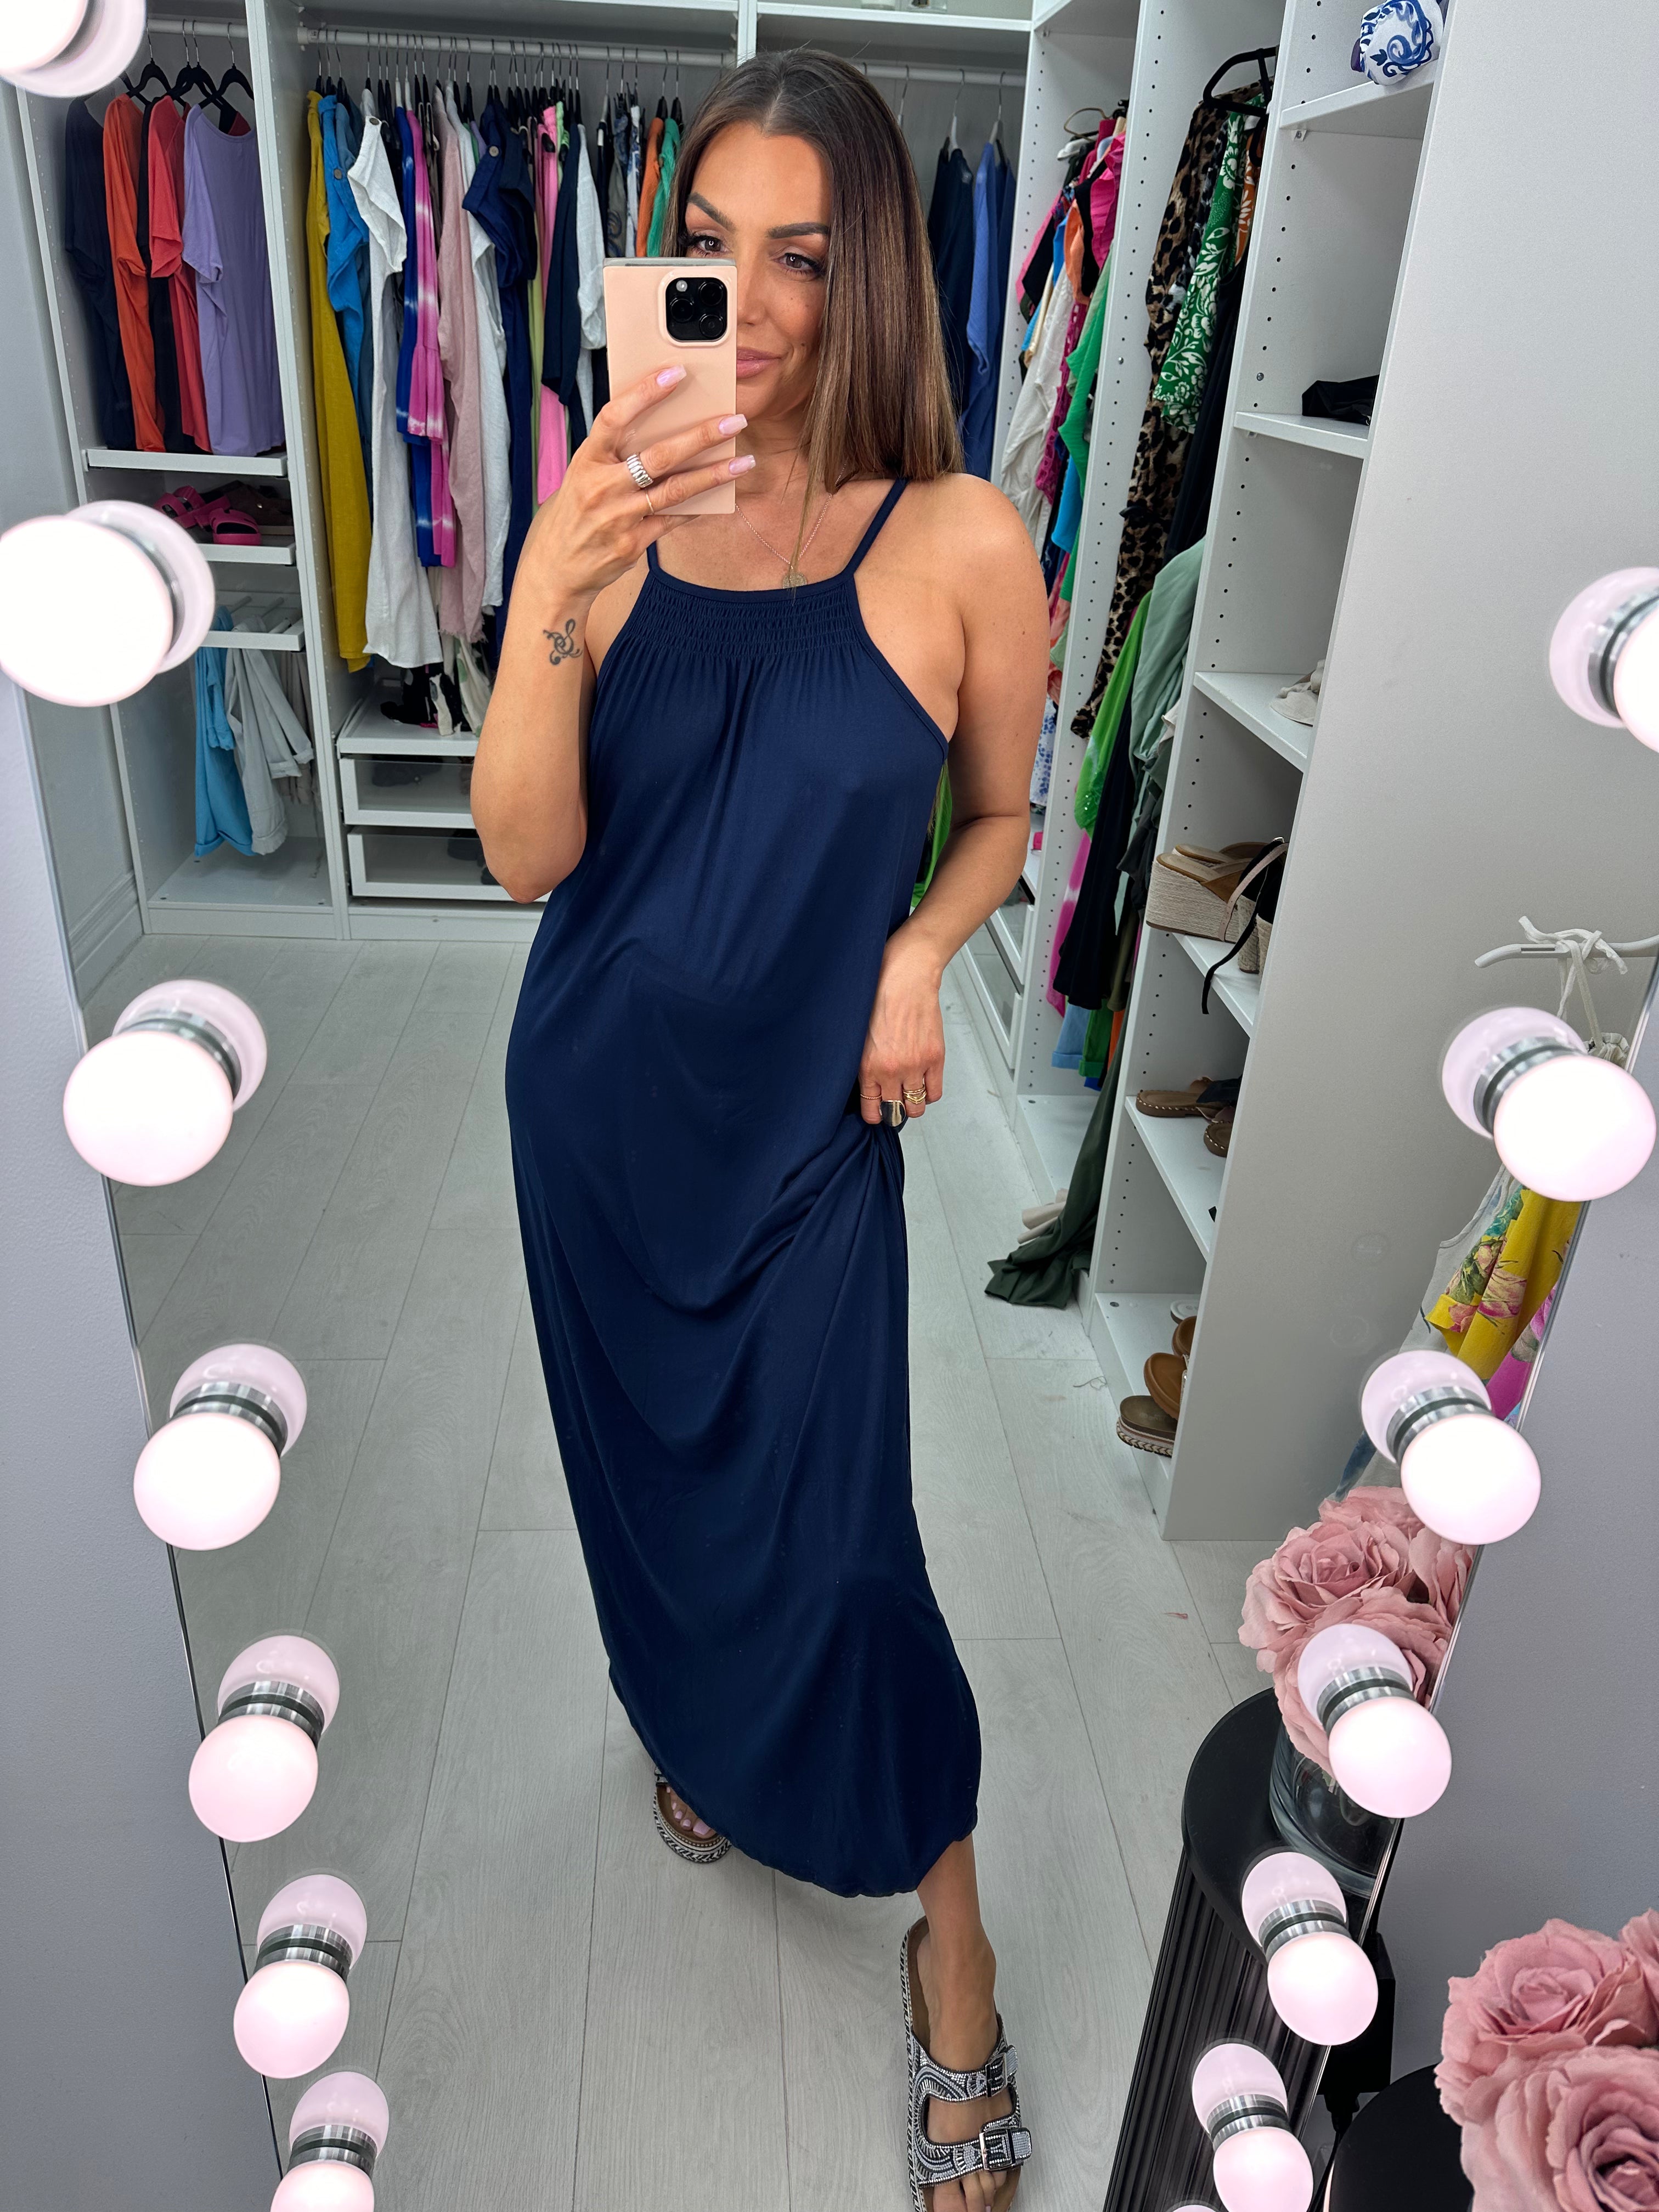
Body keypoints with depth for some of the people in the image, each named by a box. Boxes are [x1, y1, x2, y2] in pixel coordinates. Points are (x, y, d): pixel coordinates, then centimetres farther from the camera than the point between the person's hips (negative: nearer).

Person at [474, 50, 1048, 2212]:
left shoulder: (960, 544, -11)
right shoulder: (613, 518, -5)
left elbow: (1000, 818, 5)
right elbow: (525, 855, -12)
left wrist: (920, 950, -14)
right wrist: (549, 611, -26)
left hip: (809, 1115, -3)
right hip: (596, 1095, 3)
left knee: (831, 1526, 3)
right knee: (648, 1465, 20)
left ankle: (945, 1917, 31)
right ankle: (707, 1733, 54)